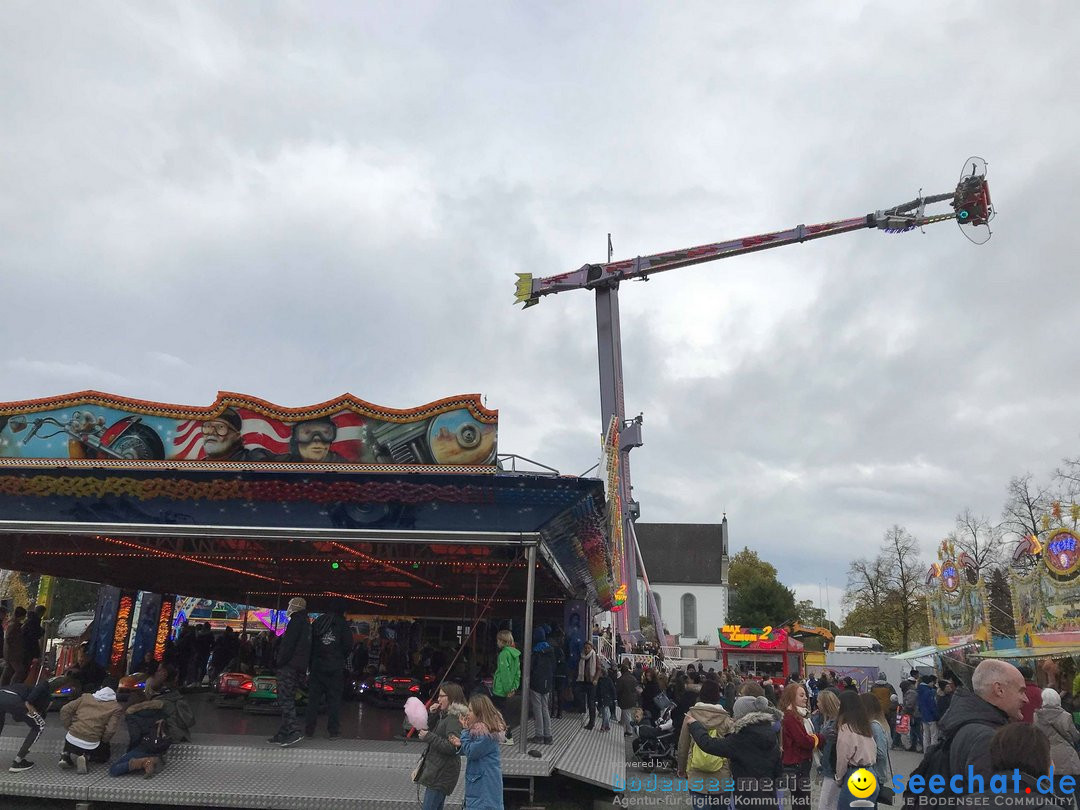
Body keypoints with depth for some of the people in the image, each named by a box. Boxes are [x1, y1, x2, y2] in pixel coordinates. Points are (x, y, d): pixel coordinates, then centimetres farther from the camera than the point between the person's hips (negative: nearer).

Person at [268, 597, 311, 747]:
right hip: (300, 667, 10)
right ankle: (283, 734, 14)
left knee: (285, 699, -11)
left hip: (289, 666, -10)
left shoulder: (296, 622, -9)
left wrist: (280, 662, -14)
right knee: (289, 699, 12)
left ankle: (294, 732, -19)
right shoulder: (307, 624, 21)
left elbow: (288, 644, -17)